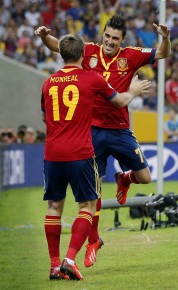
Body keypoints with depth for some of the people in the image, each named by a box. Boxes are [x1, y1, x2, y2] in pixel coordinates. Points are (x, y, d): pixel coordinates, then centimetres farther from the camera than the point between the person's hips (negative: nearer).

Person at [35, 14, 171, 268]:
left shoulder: (130, 56, -1)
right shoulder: (89, 52, -2)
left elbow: (163, 54, 2)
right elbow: (56, 45, 6)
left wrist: (165, 37, -18)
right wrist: (44, 36, -14)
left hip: (120, 130, 1)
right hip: (93, 130, -1)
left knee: (144, 178, 3)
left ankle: (124, 179, 41)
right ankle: (93, 241, 16)